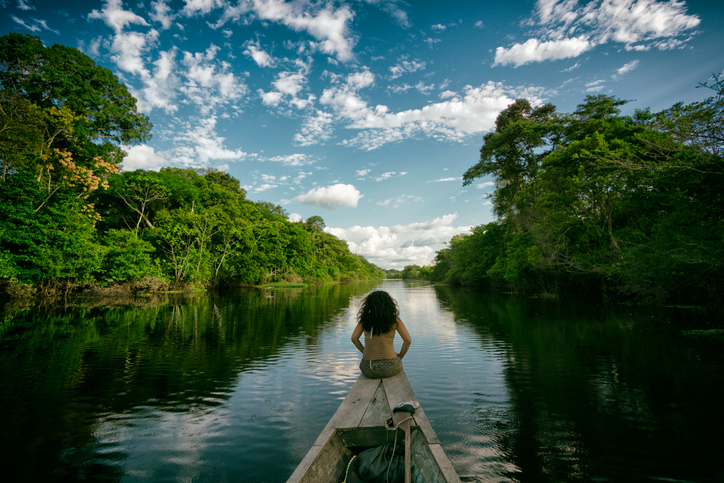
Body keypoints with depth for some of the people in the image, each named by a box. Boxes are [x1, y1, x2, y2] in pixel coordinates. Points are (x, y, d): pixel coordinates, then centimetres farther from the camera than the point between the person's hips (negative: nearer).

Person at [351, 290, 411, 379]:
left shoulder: (365, 319, 2)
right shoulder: (394, 319, -4)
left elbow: (354, 338, 2)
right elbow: (408, 340, -6)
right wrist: (400, 356, 10)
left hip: (368, 369, 2)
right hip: (389, 368, -2)